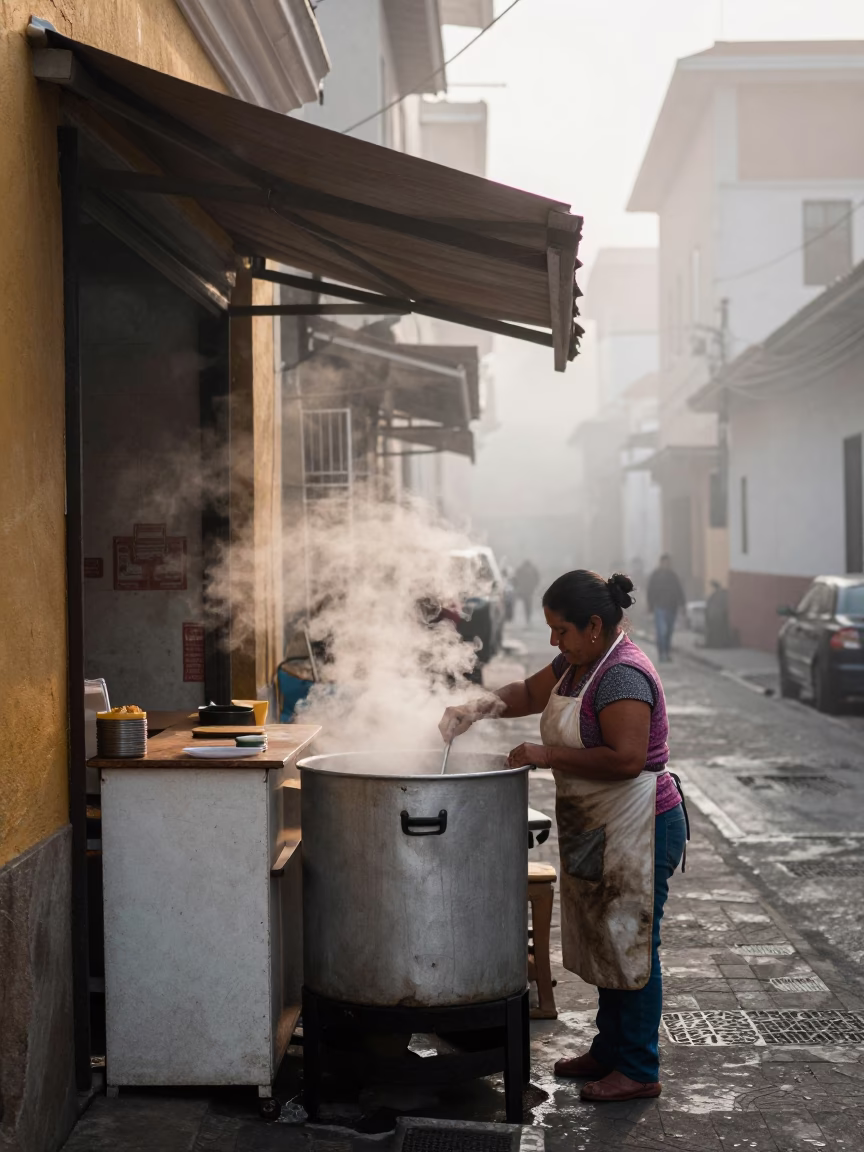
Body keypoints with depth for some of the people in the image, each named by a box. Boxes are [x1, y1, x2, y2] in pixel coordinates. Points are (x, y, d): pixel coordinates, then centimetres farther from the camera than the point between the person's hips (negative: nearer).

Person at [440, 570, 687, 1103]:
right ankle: (609, 1050, 30)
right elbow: (530, 692, 23)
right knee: (603, 942, 17)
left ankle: (640, 1071, 11)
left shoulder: (623, 676, -22)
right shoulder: (579, 663, 8)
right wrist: (479, 708, 5)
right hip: (597, 829, 10)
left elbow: (626, 759, -29)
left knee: (632, 947, -1)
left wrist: (547, 755, -23)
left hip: (637, 831, -10)